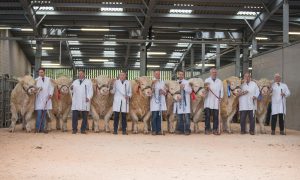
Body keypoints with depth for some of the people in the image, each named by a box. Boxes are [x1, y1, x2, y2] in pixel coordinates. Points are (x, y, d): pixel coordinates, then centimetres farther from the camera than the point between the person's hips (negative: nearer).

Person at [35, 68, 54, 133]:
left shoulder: (48, 79, 13)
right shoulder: (36, 80, 6)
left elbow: (51, 87, 13)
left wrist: (50, 94, -2)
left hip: (46, 99, 3)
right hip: (39, 99, -3)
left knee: (44, 115, 5)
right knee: (39, 114, -10)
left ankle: (42, 128, 11)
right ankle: (37, 128, -2)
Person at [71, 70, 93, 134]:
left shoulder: (88, 81, 9)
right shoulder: (75, 82, 19)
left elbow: (90, 91, 1)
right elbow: (73, 91, 16)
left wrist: (88, 97, -13)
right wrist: (71, 88, -6)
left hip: (85, 102, -2)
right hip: (76, 102, 2)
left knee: (85, 117, 0)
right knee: (74, 116, -6)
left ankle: (83, 129, 7)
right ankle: (74, 129, 0)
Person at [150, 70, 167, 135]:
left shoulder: (162, 82, 16)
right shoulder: (152, 82, 1)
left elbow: (165, 93, 18)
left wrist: (163, 92, -4)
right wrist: (153, 84, -16)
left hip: (161, 101, 4)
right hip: (154, 101, -4)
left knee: (159, 116, 5)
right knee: (154, 116, -7)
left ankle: (159, 130, 8)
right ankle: (154, 130, -3)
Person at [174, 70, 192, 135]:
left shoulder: (187, 82, 6)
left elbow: (190, 90, -3)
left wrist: (184, 87, -15)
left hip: (185, 101, -3)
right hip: (178, 101, 3)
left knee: (186, 116, -8)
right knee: (179, 116, 4)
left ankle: (187, 130, -6)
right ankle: (180, 129, 11)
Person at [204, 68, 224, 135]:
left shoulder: (219, 81, 14)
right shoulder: (206, 81, 9)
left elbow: (221, 90, 12)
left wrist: (221, 97, 0)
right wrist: (206, 89, -19)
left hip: (216, 102, 1)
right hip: (208, 102, -1)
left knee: (216, 116, -2)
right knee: (207, 115, -3)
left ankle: (215, 129, 3)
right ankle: (207, 129, 2)